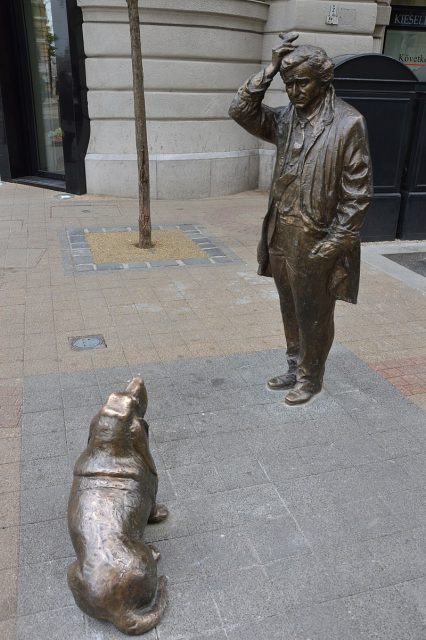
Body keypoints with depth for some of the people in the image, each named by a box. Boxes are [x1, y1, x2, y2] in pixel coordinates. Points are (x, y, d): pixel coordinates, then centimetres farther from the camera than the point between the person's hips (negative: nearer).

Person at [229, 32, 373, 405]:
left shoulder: (348, 123, -11)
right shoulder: (285, 119, 7)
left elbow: (358, 192, -12)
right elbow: (241, 110, 2)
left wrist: (335, 242, -15)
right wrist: (270, 70, -6)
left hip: (318, 240, -6)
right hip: (282, 235, 6)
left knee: (314, 314, 9)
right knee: (291, 310, 18)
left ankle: (311, 378, 27)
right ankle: (295, 368, 36)